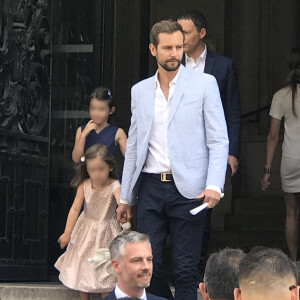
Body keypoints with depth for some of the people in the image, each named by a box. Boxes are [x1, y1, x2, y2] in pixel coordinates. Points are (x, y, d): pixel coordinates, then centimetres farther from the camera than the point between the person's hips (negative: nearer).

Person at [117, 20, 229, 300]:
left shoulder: (204, 84, 1)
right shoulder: (140, 90, 13)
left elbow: (219, 140, -3)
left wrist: (214, 185, -16)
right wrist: (125, 198, 16)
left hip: (187, 190, -4)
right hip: (151, 187, 4)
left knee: (185, 269, -2)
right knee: (147, 264, 1)